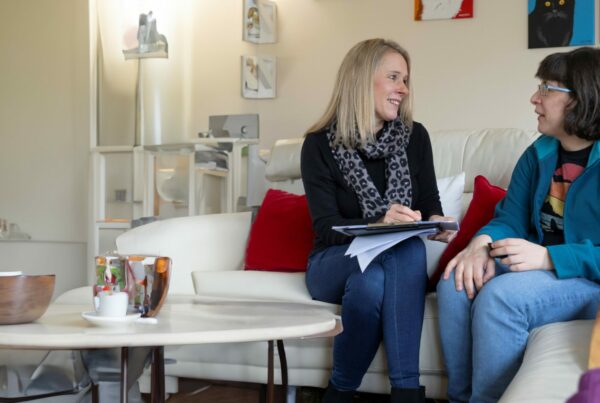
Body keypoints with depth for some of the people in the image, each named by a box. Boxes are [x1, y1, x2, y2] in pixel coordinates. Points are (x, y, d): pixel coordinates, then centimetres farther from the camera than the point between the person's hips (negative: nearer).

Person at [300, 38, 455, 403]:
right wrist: (379, 224, -32)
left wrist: (436, 222, -21)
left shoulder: (415, 137, 2)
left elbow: (430, 204, 5)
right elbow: (327, 228, -13)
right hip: (336, 263, -2)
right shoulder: (321, 144, -7)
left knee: (397, 259, -35)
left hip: (400, 257, 2)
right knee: (402, 250, -35)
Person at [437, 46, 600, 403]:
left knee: (500, 296, -31)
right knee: (456, 283, -17)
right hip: (541, 265, 7)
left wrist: (549, 257, -29)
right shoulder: (538, 155, 9)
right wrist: (483, 242, -15)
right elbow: (510, 220, 7)